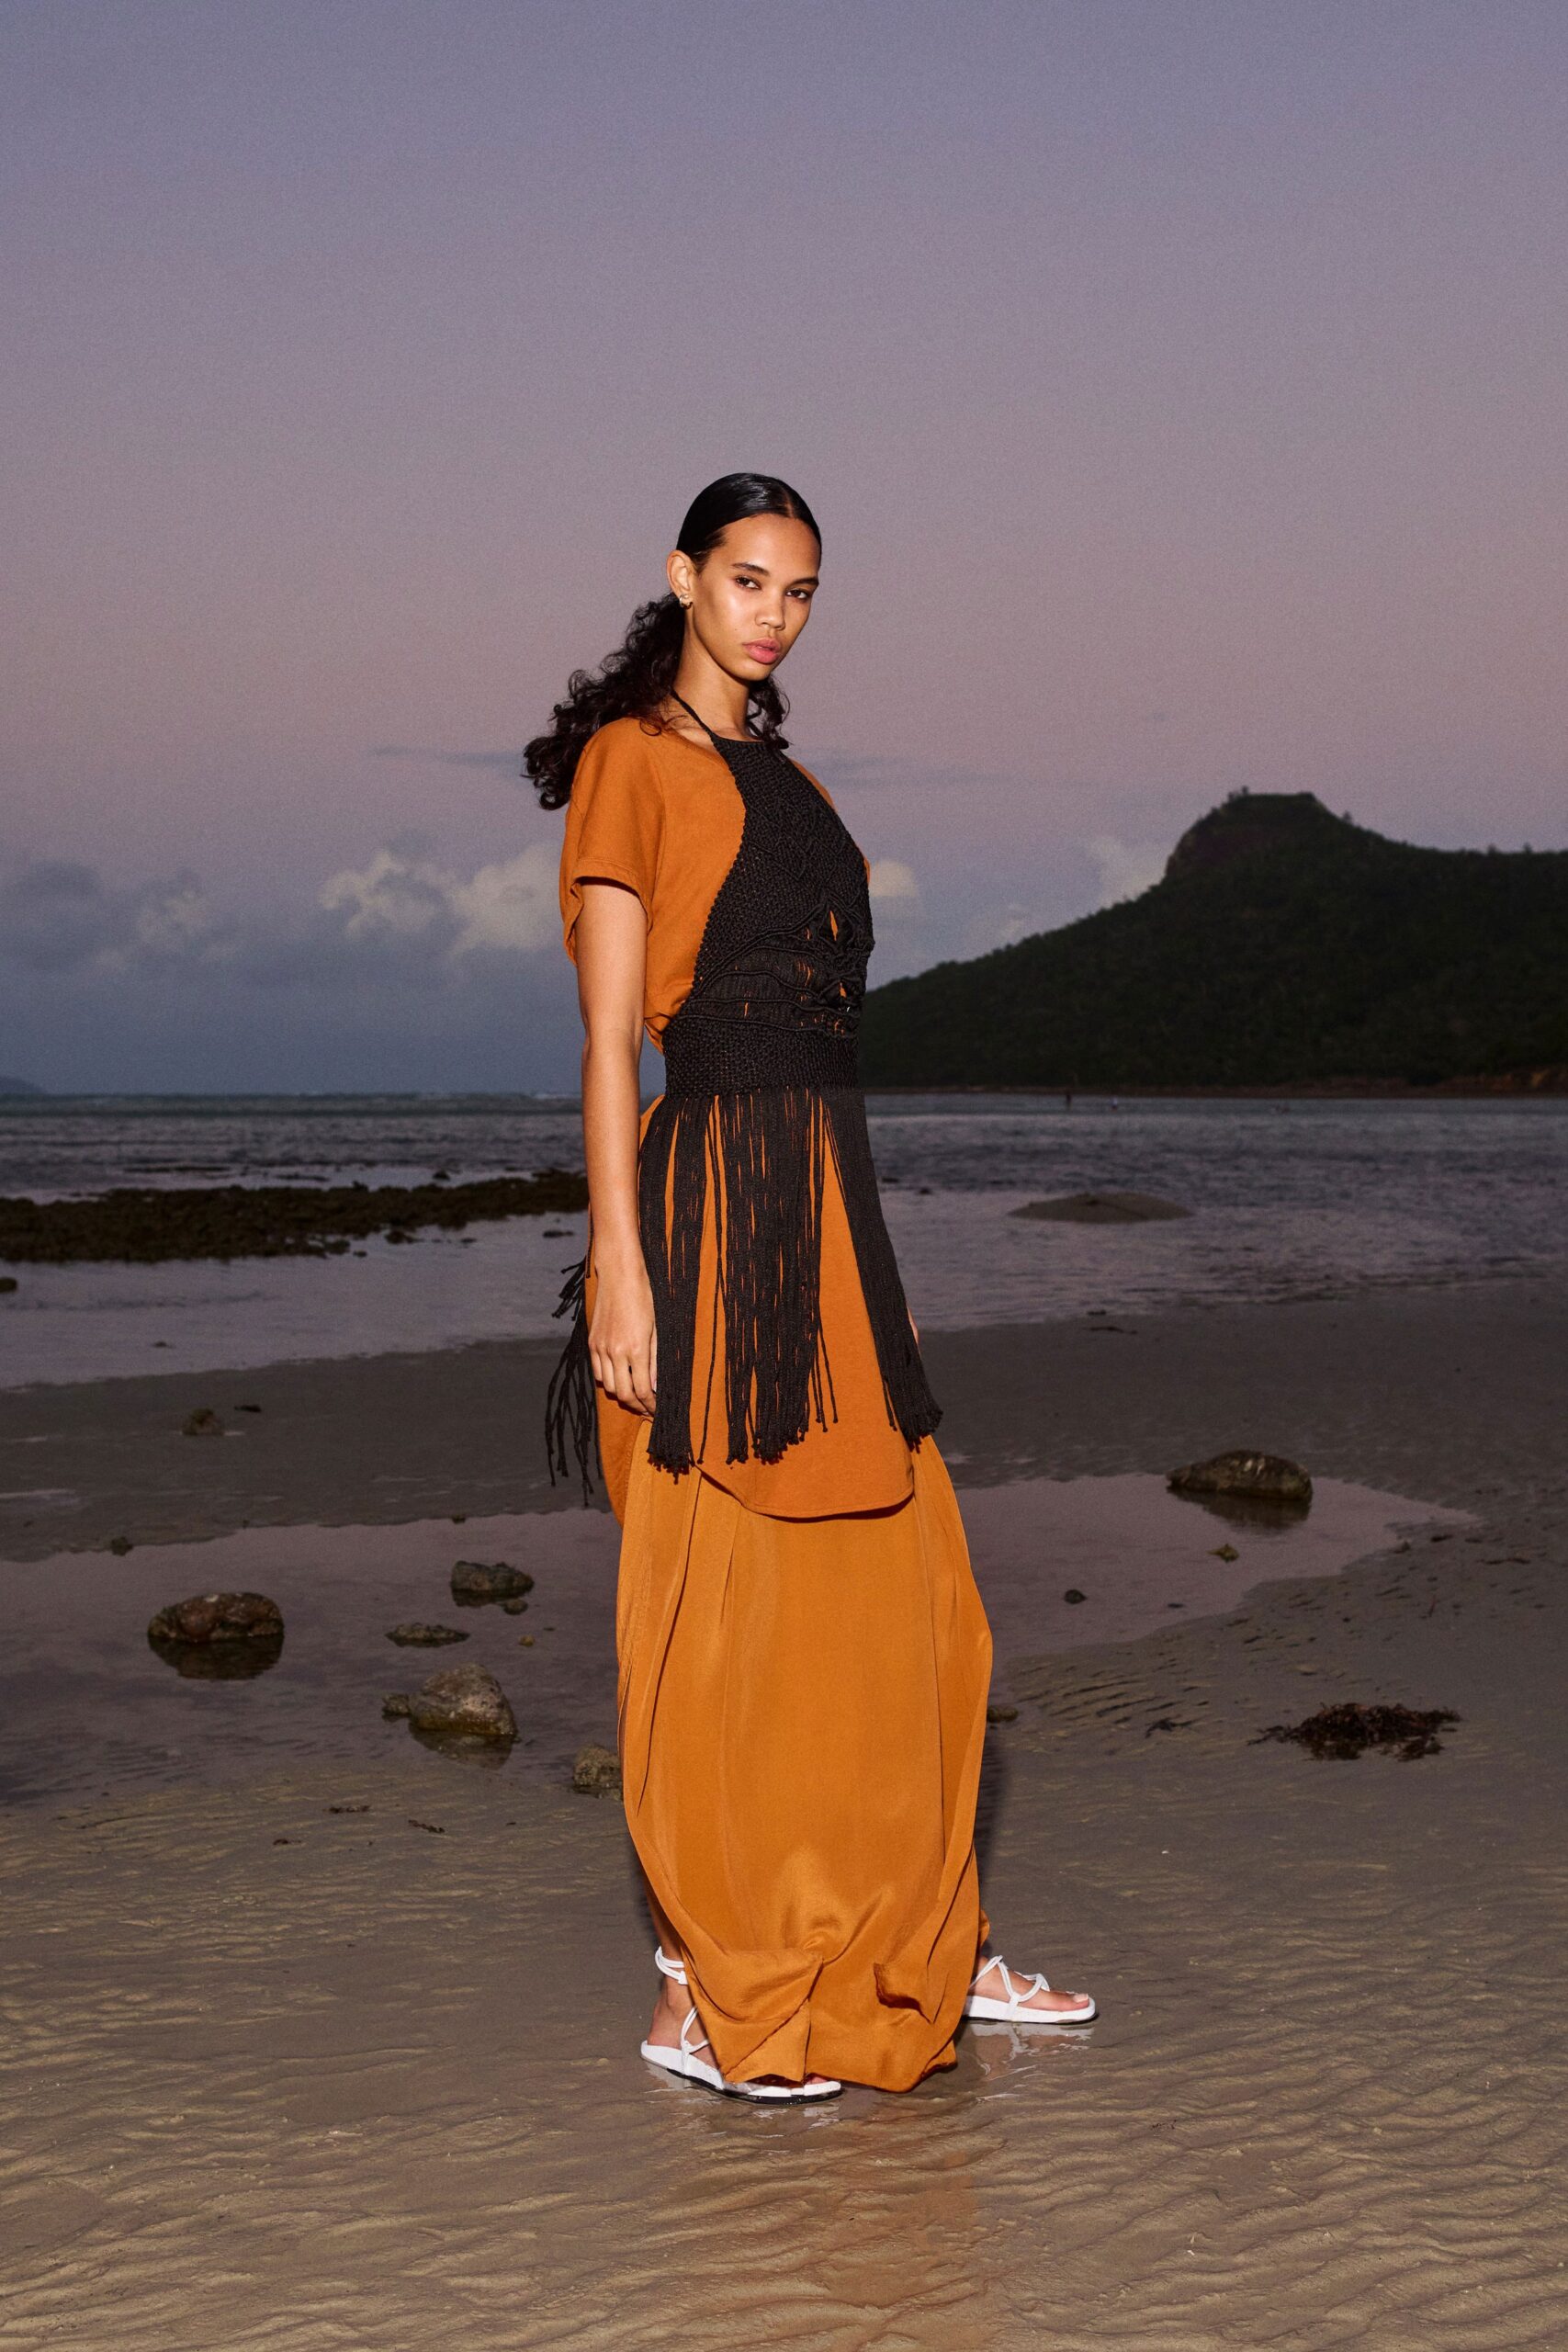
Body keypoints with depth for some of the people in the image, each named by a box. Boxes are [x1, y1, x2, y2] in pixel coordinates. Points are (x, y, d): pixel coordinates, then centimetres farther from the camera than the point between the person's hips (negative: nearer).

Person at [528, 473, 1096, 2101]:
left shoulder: (787, 787, 19)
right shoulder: (632, 761, -5)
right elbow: (608, 1034, -11)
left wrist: (839, 1240, 17)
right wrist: (618, 1264, -17)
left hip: (825, 1200, 9)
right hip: (714, 1195, -9)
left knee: (897, 1591, 13)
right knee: (719, 1609, -2)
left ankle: (918, 1951, 26)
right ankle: (700, 1998, 10)